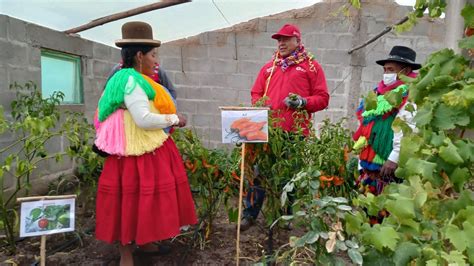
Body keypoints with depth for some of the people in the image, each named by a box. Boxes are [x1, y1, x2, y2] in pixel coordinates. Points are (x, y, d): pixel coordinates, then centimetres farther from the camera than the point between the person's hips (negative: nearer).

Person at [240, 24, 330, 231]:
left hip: (295, 132, -2)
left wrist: (303, 102, -14)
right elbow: (255, 93, 20)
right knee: (259, 172, 2)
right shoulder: (269, 67, 18)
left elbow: (323, 98, 3)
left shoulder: (311, 66, 7)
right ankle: (249, 214, 15)